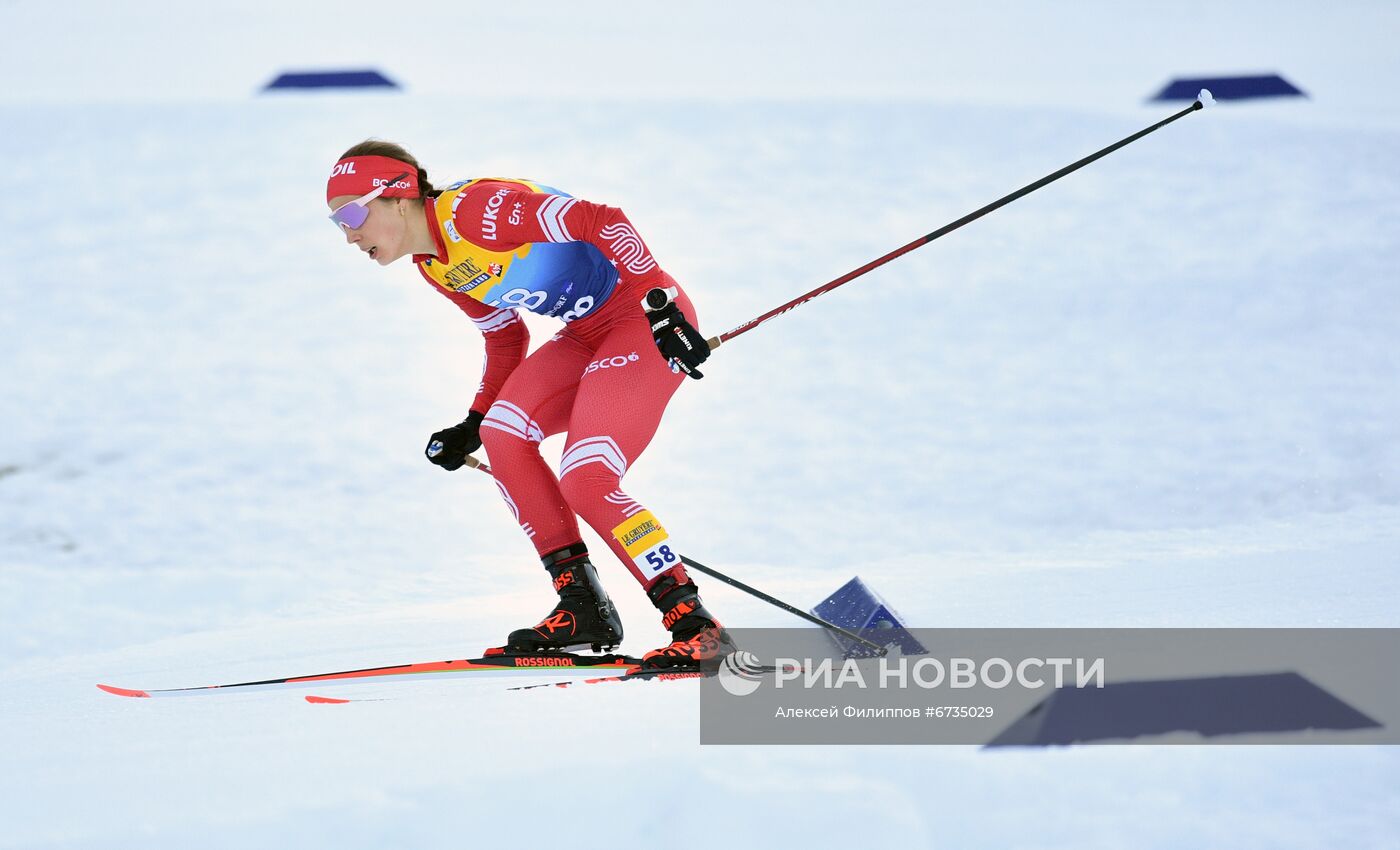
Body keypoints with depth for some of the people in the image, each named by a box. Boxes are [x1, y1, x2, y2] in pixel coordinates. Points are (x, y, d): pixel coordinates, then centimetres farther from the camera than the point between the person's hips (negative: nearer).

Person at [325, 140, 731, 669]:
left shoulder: (477, 209, -22)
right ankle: (582, 607, -3)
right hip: (587, 333, 9)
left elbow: (601, 222, -25)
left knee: (585, 481, -18)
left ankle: (696, 625, -11)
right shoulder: (433, 266, 7)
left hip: (650, 320, -9)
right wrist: (473, 425, 15)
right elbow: (505, 339, 20)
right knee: (502, 432, -7)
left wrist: (662, 302, -30)